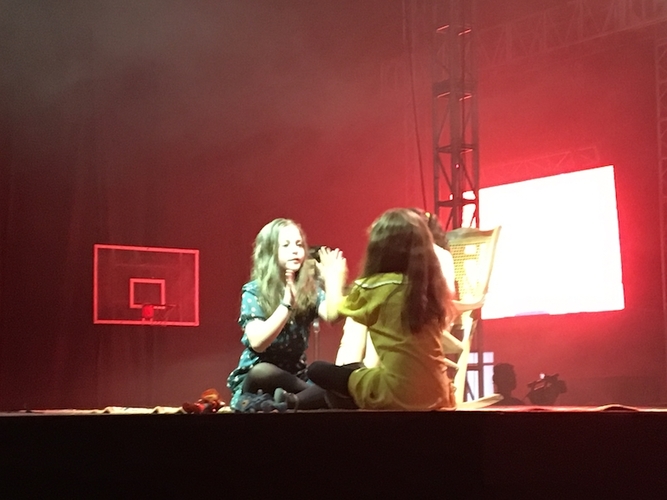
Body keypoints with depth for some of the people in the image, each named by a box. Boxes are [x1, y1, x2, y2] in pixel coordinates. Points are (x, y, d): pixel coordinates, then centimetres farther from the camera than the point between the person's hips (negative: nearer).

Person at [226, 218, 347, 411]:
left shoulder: (309, 289, 3)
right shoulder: (254, 291, -8)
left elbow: (332, 316, -18)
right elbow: (257, 343, -24)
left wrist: (332, 280, -19)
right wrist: (286, 304, -31)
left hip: (293, 378, 3)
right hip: (256, 380, -3)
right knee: (262, 372, -40)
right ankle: (312, 395, -20)